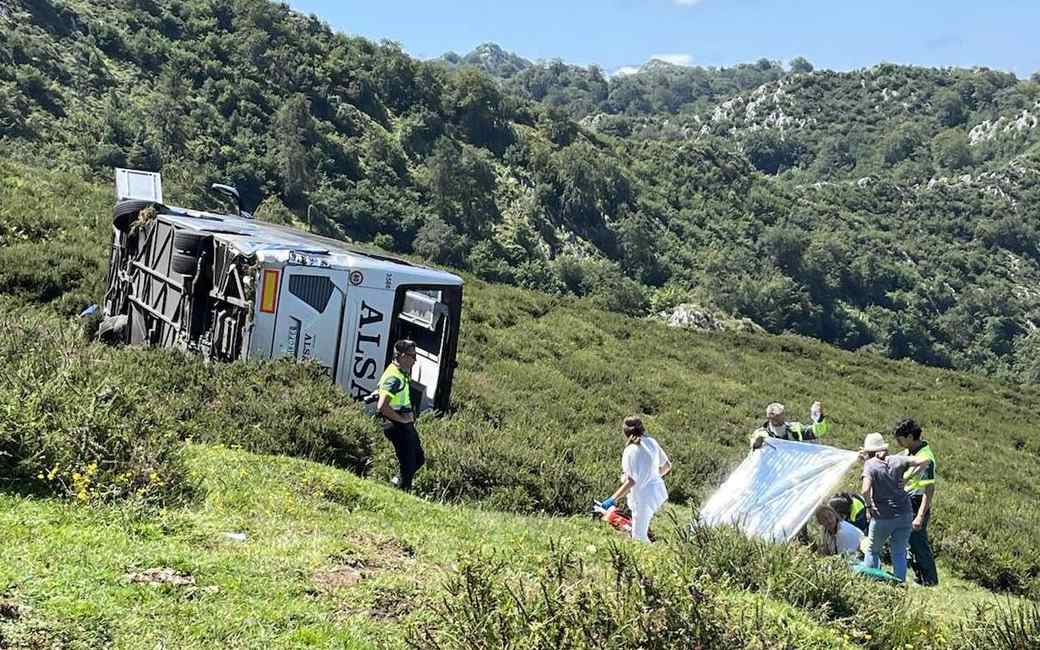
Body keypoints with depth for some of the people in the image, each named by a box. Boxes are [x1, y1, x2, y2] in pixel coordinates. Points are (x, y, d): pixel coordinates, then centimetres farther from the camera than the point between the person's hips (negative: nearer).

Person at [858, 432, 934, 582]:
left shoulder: (870, 464, -10)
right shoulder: (896, 460, 1)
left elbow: (865, 490, -24)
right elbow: (925, 461, -1)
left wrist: (869, 506, -7)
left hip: (882, 517, -3)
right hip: (903, 514, 3)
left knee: (872, 551, 16)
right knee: (899, 553, 11)